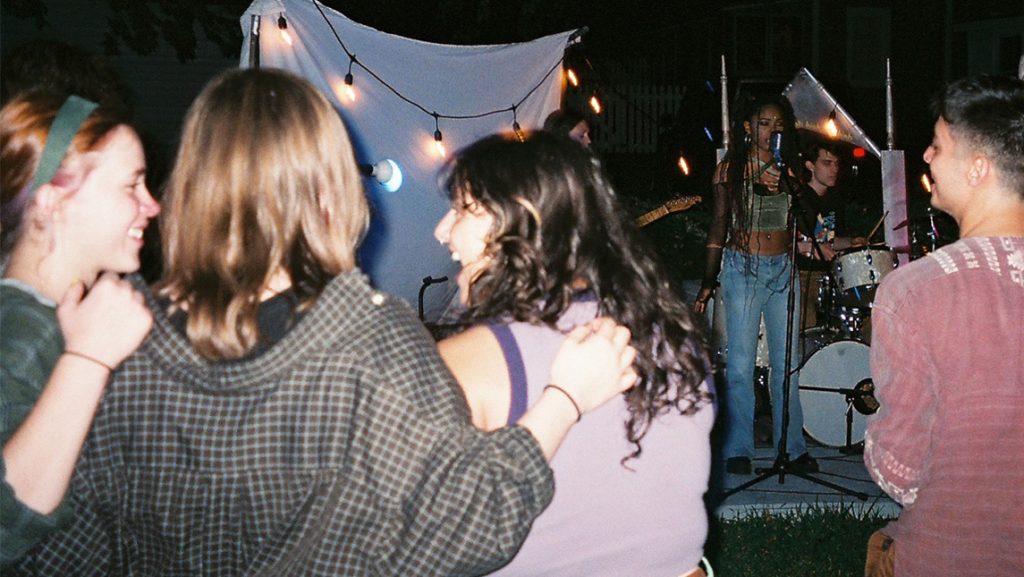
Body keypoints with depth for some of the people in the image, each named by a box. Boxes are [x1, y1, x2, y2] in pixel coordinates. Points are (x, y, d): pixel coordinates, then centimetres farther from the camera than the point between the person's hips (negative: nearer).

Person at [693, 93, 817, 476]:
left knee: (786, 363, 4)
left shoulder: (791, 169, 8)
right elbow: (719, 226, 5)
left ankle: (792, 447, 12)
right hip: (742, 268, -2)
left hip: (783, 268, 2)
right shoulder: (729, 169, 2)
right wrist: (708, 281, 1)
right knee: (740, 363, -2)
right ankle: (738, 450, 6)